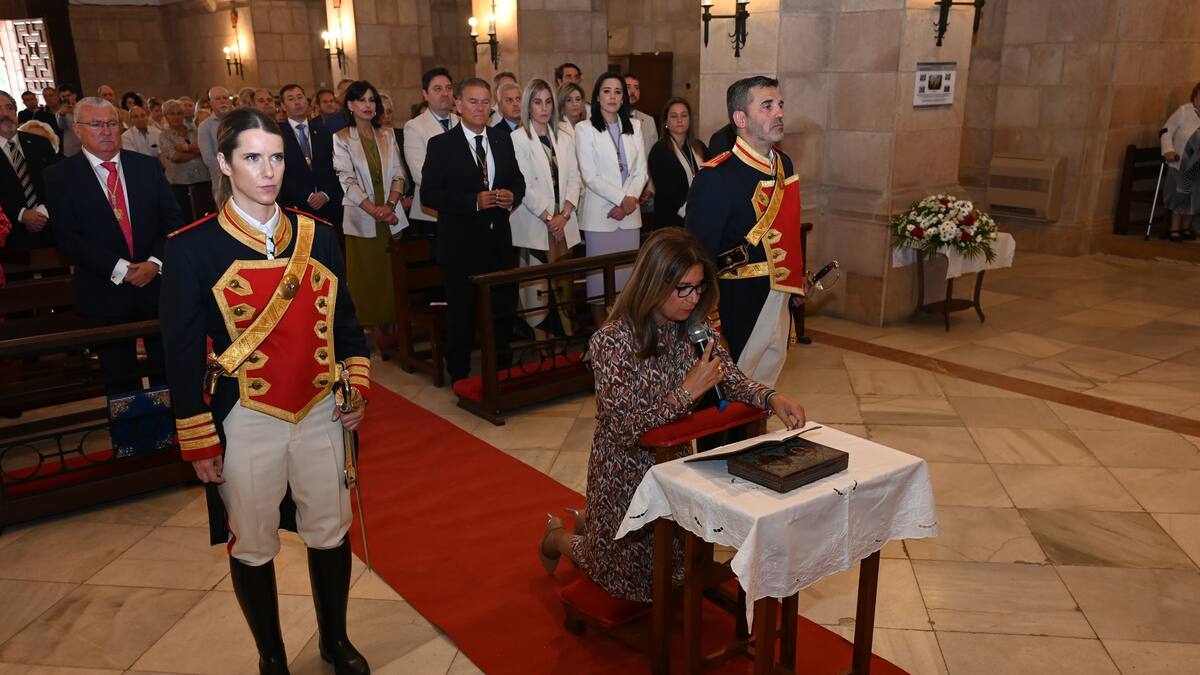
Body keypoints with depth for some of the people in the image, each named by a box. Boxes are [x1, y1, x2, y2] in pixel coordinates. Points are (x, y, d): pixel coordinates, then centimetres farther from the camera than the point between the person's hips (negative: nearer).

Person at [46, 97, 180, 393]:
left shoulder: (148, 166, 5)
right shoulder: (60, 176, -1)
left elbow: (173, 218, 2)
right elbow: (67, 237, -8)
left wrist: (155, 262, -13)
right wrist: (119, 269, -16)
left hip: (158, 282, 2)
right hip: (105, 293, -1)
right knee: (119, 379, 11)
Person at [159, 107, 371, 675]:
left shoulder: (316, 235, 2)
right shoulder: (193, 247, -9)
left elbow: (344, 320, 12)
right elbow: (182, 350, -6)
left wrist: (356, 384, 1)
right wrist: (199, 442, -6)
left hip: (320, 414, 3)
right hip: (245, 422, -3)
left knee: (331, 533, 15)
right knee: (252, 547, 13)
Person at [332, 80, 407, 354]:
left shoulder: (386, 135, 10)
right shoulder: (341, 138, 0)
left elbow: (398, 175, 4)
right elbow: (347, 180, -8)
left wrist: (390, 205, -13)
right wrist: (374, 210, -17)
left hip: (391, 216, 3)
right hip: (362, 218, -3)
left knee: (392, 273, 5)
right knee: (368, 273, 2)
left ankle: (392, 325, 15)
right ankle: (376, 329, 10)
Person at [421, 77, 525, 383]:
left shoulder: (502, 140, 9)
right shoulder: (441, 144, -6)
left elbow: (517, 180, 15)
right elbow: (429, 193, -12)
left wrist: (512, 195, -9)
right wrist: (474, 201, -22)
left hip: (498, 241, 5)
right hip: (461, 244, -4)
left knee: (504, 309, 14)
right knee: (462, 315, 7)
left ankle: (502, 371, 31)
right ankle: (460, 378, 22)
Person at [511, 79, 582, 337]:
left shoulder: (564, 140, 15)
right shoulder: (518, 139, -2)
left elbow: (573, 179, 10)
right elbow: (523, 185, -7)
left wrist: (564, 214, -5)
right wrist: (548, 218, -9)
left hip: (563, 223, 5)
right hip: (534, 224, -5)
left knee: (563, 284, 4)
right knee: (537, 286, -6)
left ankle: (565, 334, 11)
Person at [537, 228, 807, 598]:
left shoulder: (695, 327, -8)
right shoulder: (611, 340, -27)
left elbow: (731, 377, -8)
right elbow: (625, 427, -29)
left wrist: (770, 397, -28)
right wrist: (687, 392, -34)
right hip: (624, 473, -6)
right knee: (636, 577, 14)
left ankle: (591, 523, 46)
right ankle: (559, 537, 39)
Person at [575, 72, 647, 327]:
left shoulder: (633, 127, 12)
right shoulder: (584, 129, -2)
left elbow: (641, 170, 8)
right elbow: (590, 176, -9)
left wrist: (631, 199, -9)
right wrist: (621, 199, -13)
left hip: (630, 213, 4)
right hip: (600, 212, -4)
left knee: (628, 271, 5)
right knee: (600, 272, -1)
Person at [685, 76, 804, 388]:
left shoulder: (784, 163, 6)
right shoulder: (717, 176, -20)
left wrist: (796, 278, 20)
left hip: (779, 300, 8)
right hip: (739, 308, -8)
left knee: (765, 385, 21)